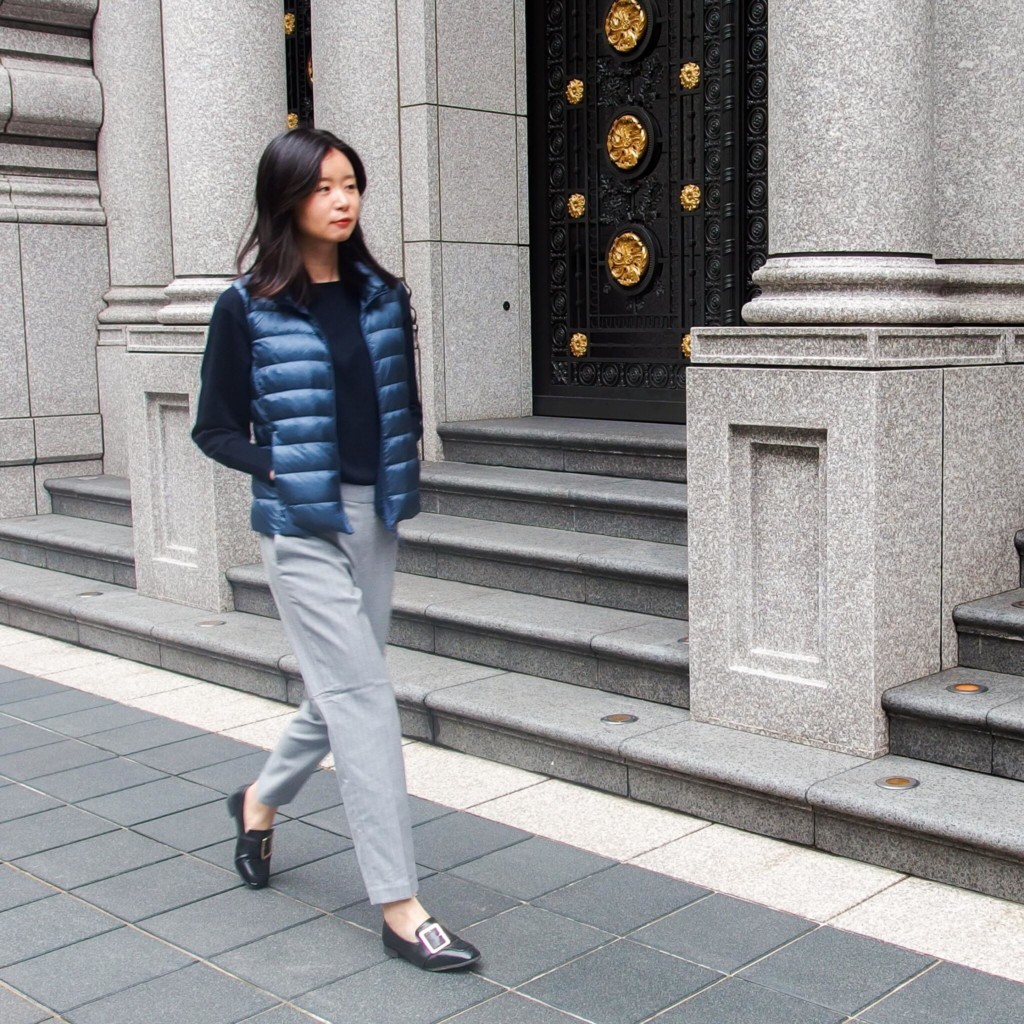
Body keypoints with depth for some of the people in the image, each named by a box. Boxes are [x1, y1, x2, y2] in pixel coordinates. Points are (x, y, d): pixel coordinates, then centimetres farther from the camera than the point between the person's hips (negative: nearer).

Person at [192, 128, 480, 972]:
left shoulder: (382, 296, 6)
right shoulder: (248, 307, -7)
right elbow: (217, 429, -1)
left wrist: (399, 470, 0)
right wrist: (287, 469, -15)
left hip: (375, 520, 6)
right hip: (302, 528, -5)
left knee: (341, 693, 16)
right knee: (364, 698, -9)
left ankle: (262, 800, 45)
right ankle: (401, 909, -2)